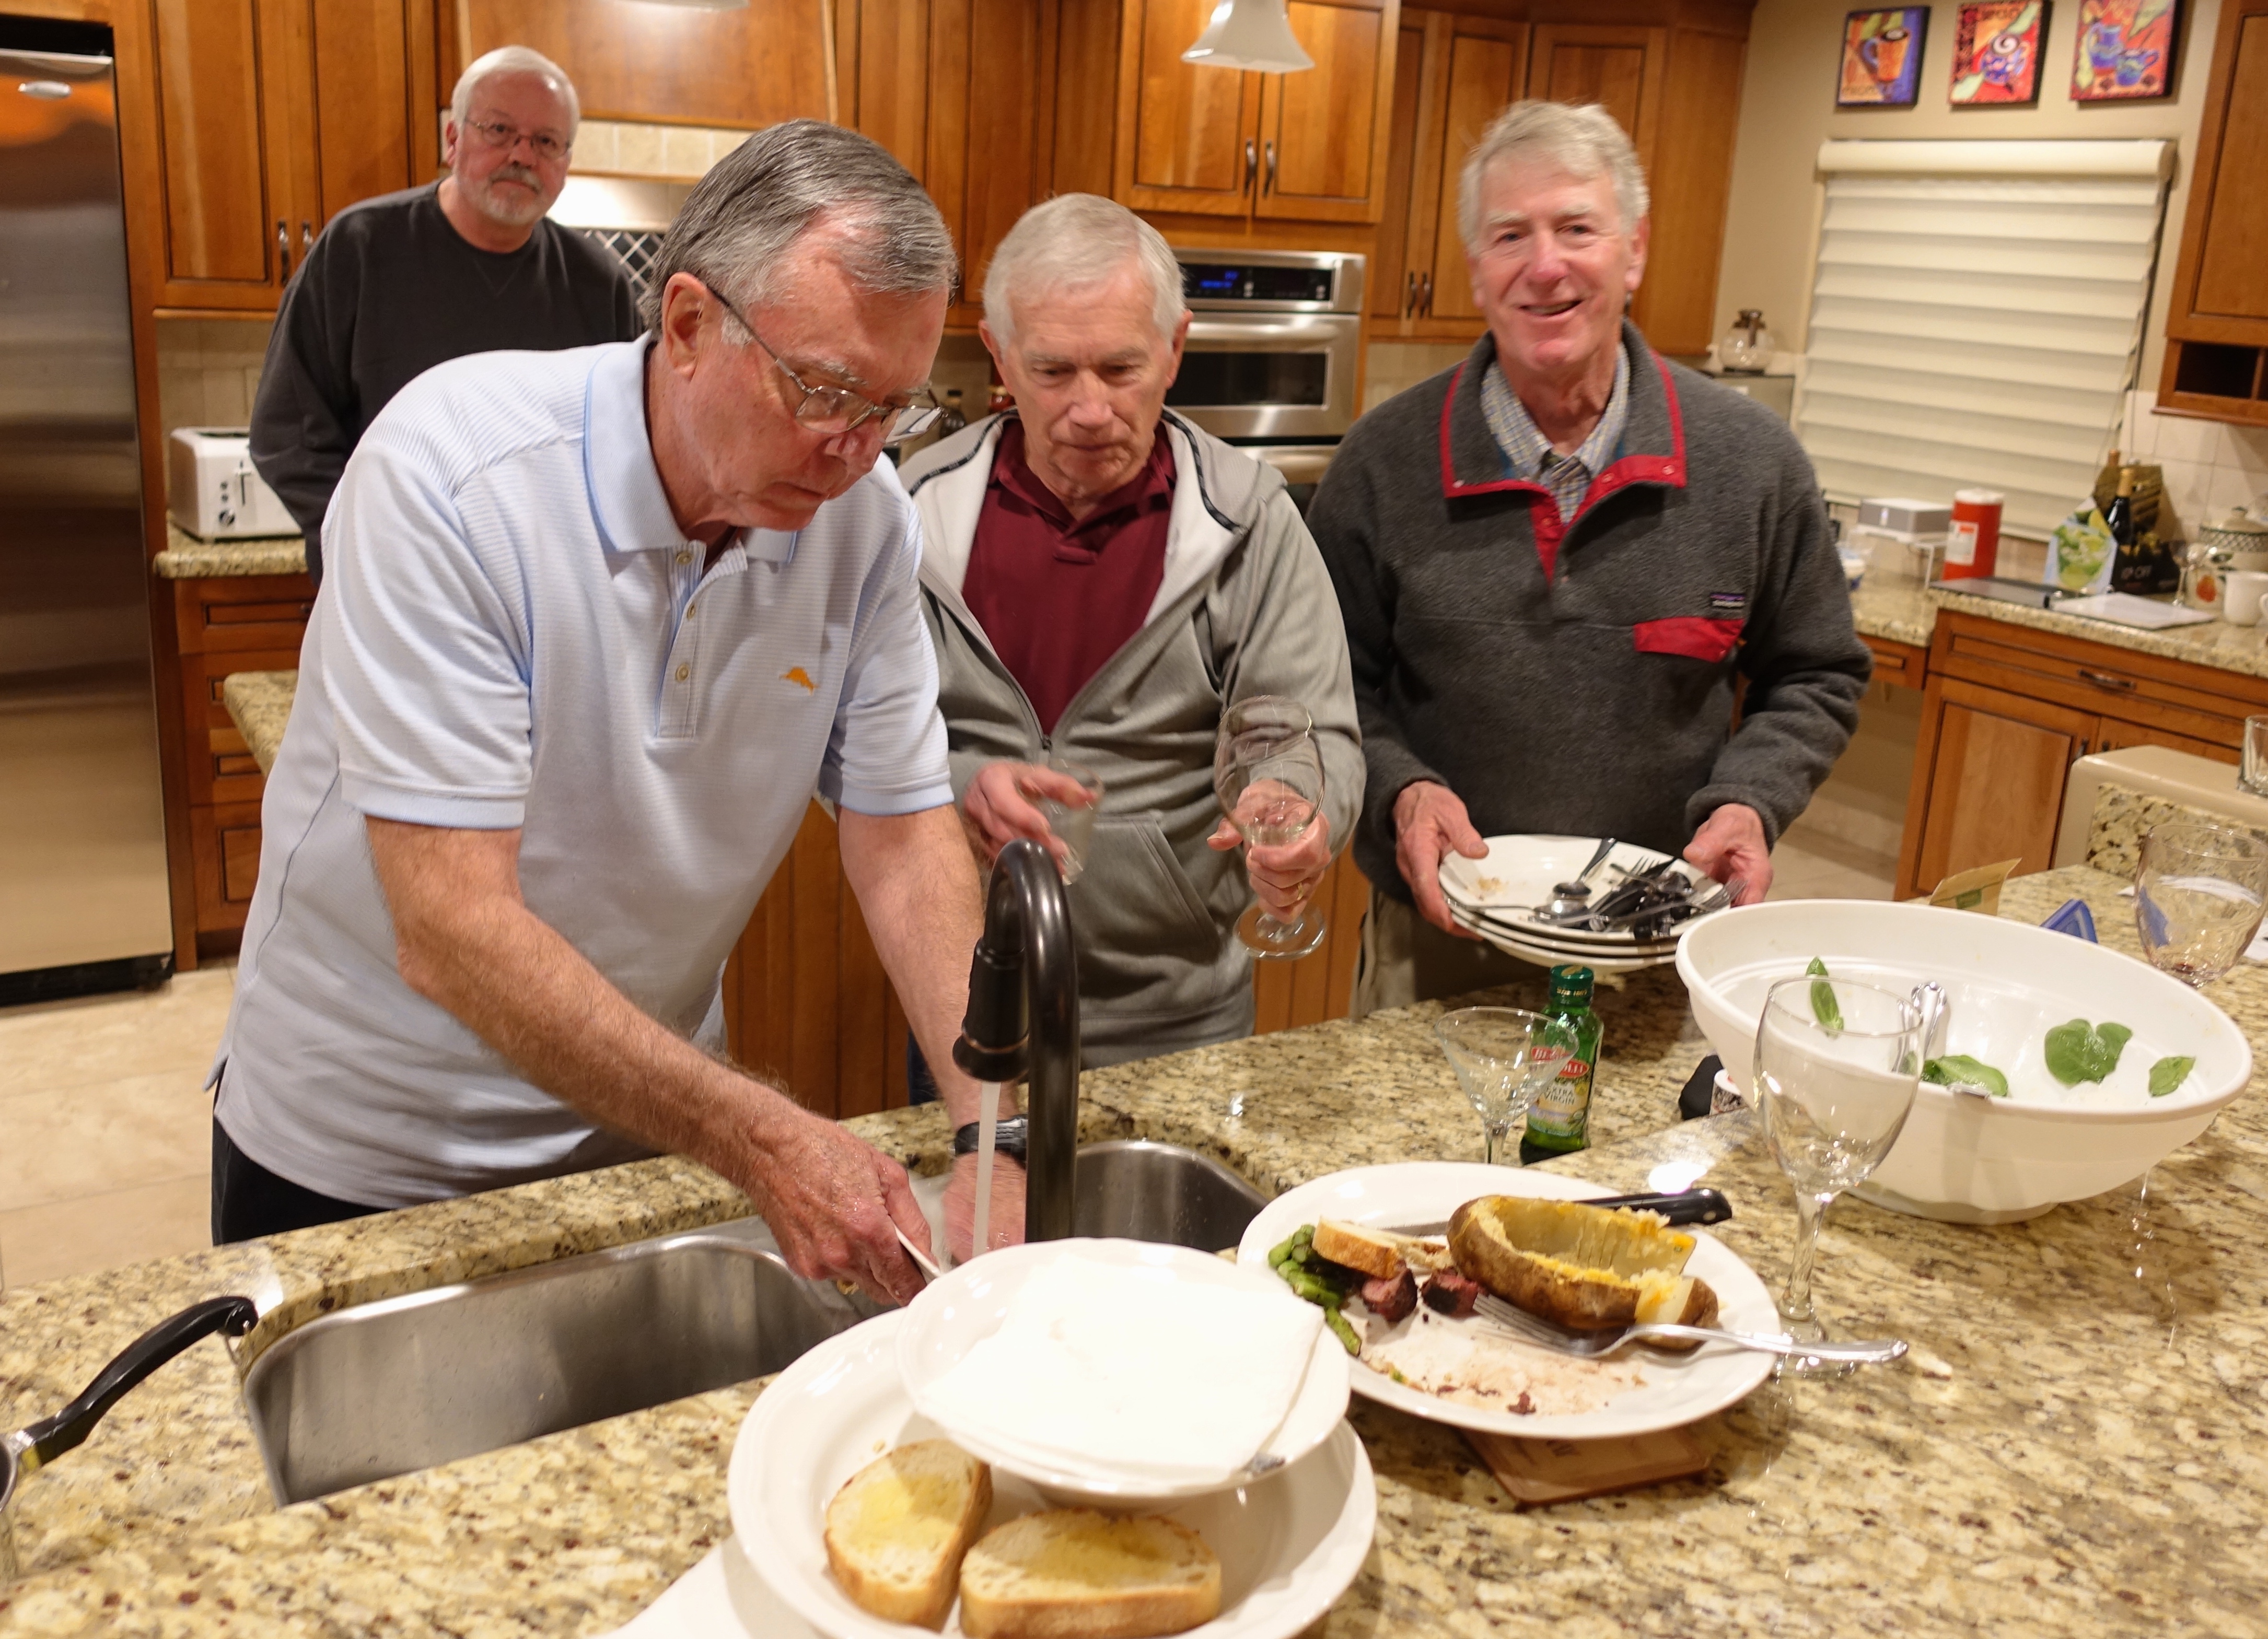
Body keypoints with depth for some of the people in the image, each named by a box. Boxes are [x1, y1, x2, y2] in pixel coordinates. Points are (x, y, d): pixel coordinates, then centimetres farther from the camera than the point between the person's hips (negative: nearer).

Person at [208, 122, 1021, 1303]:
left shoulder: (865, 517, -12)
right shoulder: (451, 472, -26)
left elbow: (905, 840, -9)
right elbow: (450, 932, -30)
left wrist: (994, 1132, -23)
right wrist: (762, 1140, -34)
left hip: (651, 1117, 4)